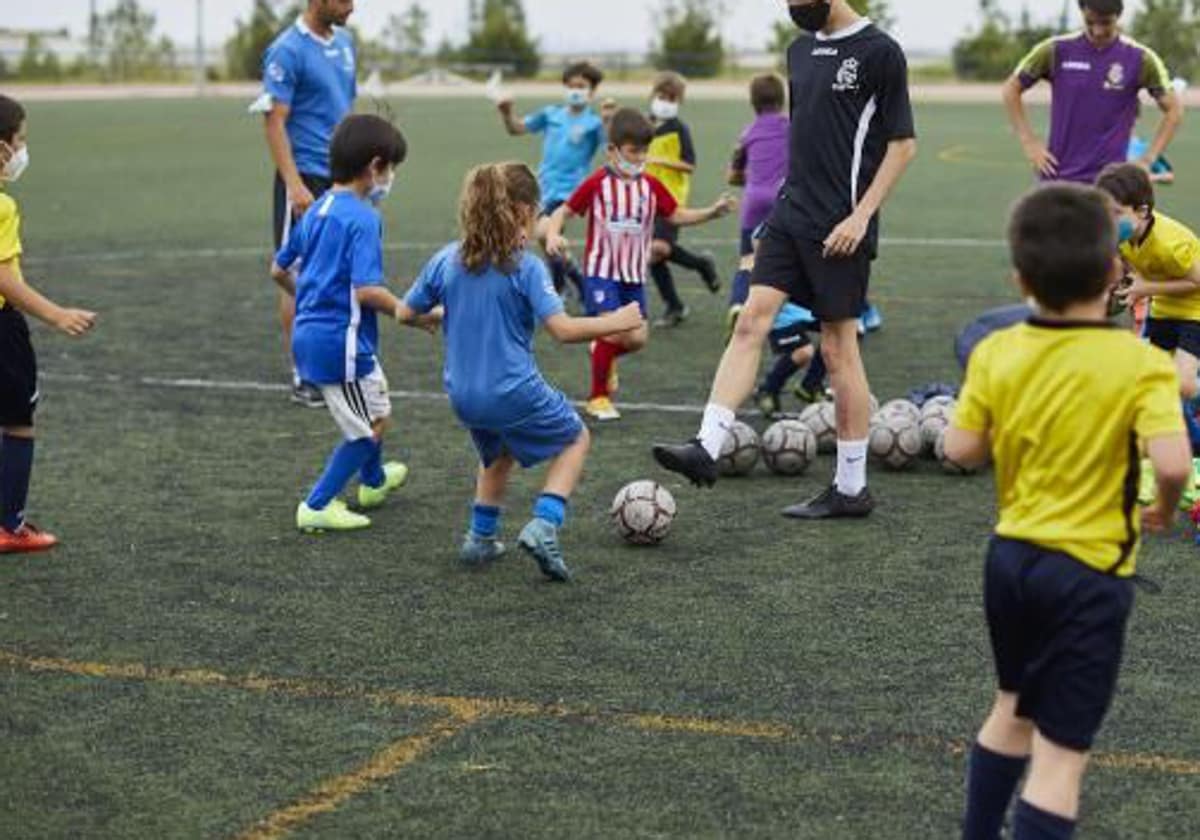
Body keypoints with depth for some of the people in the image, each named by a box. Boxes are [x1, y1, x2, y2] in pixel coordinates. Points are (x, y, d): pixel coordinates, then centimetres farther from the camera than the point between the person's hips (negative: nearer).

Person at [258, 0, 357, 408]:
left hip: (341, 178, 7)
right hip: (306, 178, -7)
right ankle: (302, 378, 6)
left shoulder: (344, 41, 11)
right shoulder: (288, 50, -12)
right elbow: (274, 121, -15)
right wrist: (294, 184, -21)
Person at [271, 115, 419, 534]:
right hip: (342, 340, -9)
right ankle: (317, 506, 10)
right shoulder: (363, 219, -19)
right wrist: (400, 309, -11)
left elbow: (279, 270, 18)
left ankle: (374, 480, 50)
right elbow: (366, 289, -27)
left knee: (377, 408, 30)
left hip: (309, 332, 9)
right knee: (369, 429, 7)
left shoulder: (317, 211, 8)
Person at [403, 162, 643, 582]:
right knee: (575, 439, 19)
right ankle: (544, 526, 0)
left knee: (498, 454, 34)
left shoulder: (446, 260, 0)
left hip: (463, 397, 5)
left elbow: (407, 312, 8)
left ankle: (481, 538, 32)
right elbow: (564, 330, -21)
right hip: (514, 392, -5)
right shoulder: (525, 267, -15)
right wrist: (615, 322, -7)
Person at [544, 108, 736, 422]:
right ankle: (598, 398, 3)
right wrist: (553, 235, -24)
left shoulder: (651, 186, 4)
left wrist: (712, 212, -2)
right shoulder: (597, 184, -9)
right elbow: (563, 212, -5)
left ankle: (604, 354, 35)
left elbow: (676, 216, 10)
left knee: (638, 338, -1)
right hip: (601, 271, -5)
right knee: (612, 330, -15)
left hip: (634, 275, 5)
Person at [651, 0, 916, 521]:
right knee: (751, 320, -5)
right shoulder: (800, 50, 12)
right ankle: (707, 449, -9)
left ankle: (852, 488, 12)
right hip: (791, 215, 7)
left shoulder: (879, 52, -10)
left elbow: (903, 144, -10)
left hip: (841, 227, -6)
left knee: (838, 349, 1)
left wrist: (861, 215, -16)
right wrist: (794, 193, 17)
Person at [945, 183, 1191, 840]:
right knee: (1060, 755, 0)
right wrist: (1165, 509, -6)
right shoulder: (1140, 365, -17)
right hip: (1088, 573, -6)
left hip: (1010, 556, 6)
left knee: (1013, 710, 28)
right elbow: (1173, 463, -27)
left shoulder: (995, 353, -5)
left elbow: (961, 450, -2)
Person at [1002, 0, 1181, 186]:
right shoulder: (1056, 51, -2)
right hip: (1058, 177, 1)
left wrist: (1147, 160, -4)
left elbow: (1173, 109, 3)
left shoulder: (1139, 59, -4)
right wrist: (1029, 143, 1)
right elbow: (1011, 89, 8)